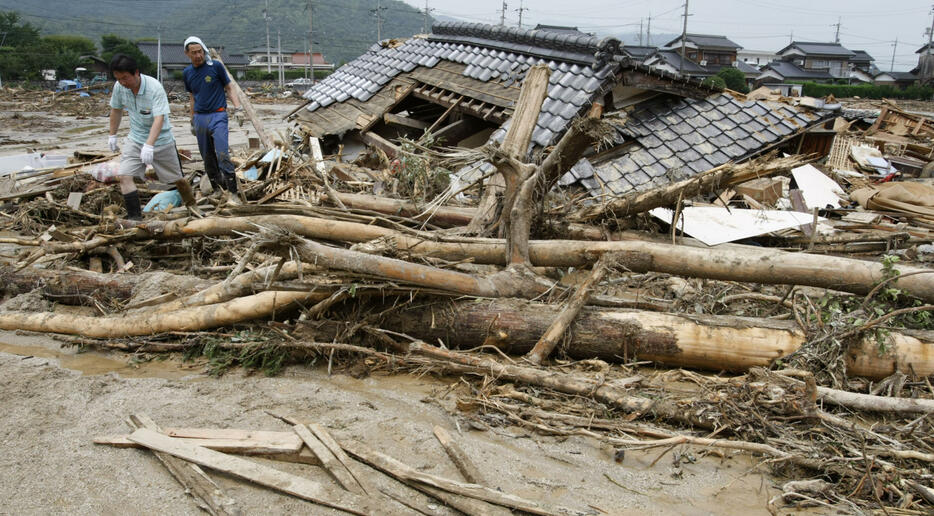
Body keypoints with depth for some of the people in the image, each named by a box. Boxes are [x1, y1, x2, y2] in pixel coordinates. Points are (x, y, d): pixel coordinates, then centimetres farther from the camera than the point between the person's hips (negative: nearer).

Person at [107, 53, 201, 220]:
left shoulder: (155, 88, -26)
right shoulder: (119, 87, -10)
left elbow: (159, 118, -34)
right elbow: (116, 110, 10)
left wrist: (149, 145, -45)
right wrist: (112, 135, 17)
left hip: (161, 141, -4)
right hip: (135, 139, 4)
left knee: (177, 178, 10)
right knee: (124, 176, -14)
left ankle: (191, 204, 37)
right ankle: (134, 217, -7)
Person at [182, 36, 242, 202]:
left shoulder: (216, 66, -3)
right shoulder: (187, 73, 10)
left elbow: (229, 88, 4)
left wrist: (237, 106, -11)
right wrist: (193, 121, 21)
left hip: (218, 115, -5)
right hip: (200, 118, 5)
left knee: (223, 155, -17)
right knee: (208, 158, 7)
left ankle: (232, 193, -14)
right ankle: (218, 190, 19)